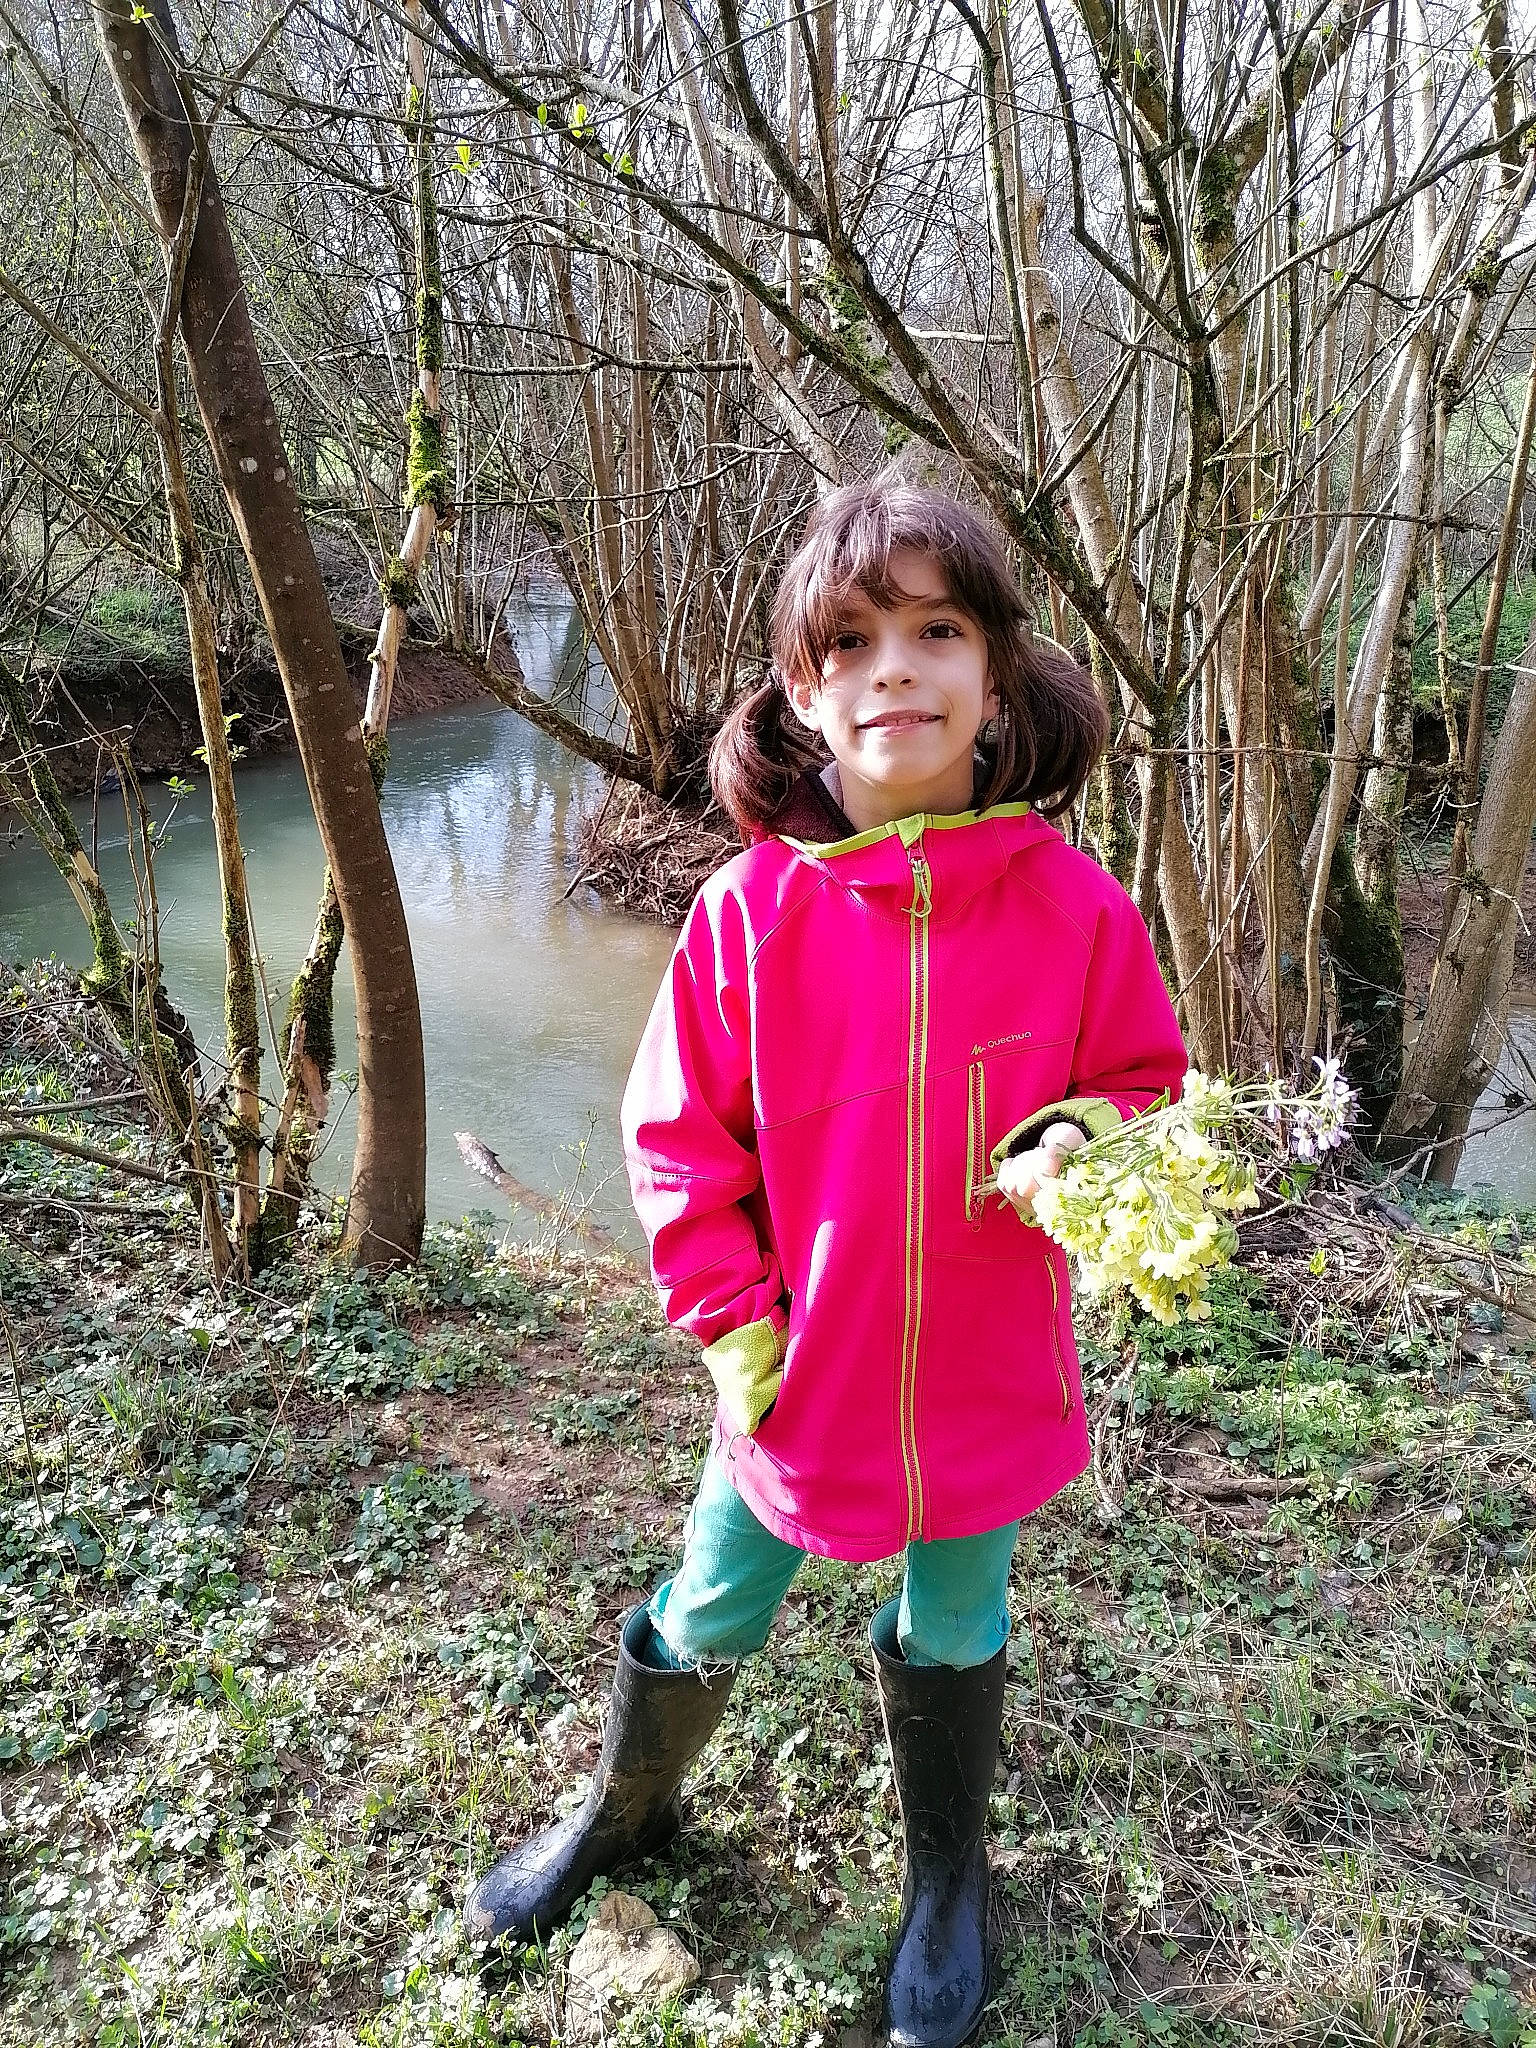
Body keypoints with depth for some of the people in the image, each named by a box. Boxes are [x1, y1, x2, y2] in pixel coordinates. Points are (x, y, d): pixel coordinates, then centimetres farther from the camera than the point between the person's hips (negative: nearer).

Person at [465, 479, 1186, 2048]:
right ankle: (626, 1810, 55)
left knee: (950, 1644, 25)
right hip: (797, 1375, 0)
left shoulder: (1071, 904, -15)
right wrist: (734, 1326, -8)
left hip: (984, 1381, 0)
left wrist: (1080, 1143, -23)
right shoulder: (753, 905, -15)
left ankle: (946, 1884, 54)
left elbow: (1142, 1083, -1)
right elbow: (681, 1135, -5)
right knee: (703, 1622, 22)